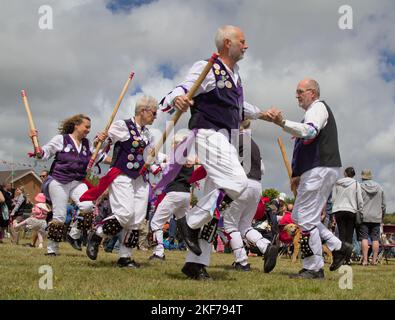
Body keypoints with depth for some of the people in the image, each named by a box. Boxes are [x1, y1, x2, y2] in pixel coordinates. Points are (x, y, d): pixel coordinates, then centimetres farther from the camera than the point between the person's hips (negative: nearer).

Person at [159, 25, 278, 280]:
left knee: (218, 196, 6)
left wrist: (261, 114, 35)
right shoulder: (207, 68, -8)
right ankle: (191, 223, -8)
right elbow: (182, 91, -21)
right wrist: (176, 99, -43)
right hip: (210, 134, -9)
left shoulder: (235, 74, 19)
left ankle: (196, 262, 9)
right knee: (238, 184, -24)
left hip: (227, 140, 9)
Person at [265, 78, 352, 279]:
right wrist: (299, 174, 26)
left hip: (320, 170, -11)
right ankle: (338, 247, 15)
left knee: (306, 219, -10)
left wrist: (282, 123, -40)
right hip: (316, 171, 11)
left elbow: (310, 131, -28)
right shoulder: (317, 110, 29)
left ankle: (314, 269, -5)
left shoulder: (318, 107, -4)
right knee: (299, 216, 14)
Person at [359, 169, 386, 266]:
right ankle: (374, 260, 3)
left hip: (364, 217, -3)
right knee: (375, 239, 4)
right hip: (376, 218, 3)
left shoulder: (360, 187, -2)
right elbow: (383, 204, 14)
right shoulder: (379, 187, 10)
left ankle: (365, 260, -7)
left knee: (364, 238, -3)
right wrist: (382, 216, 23)